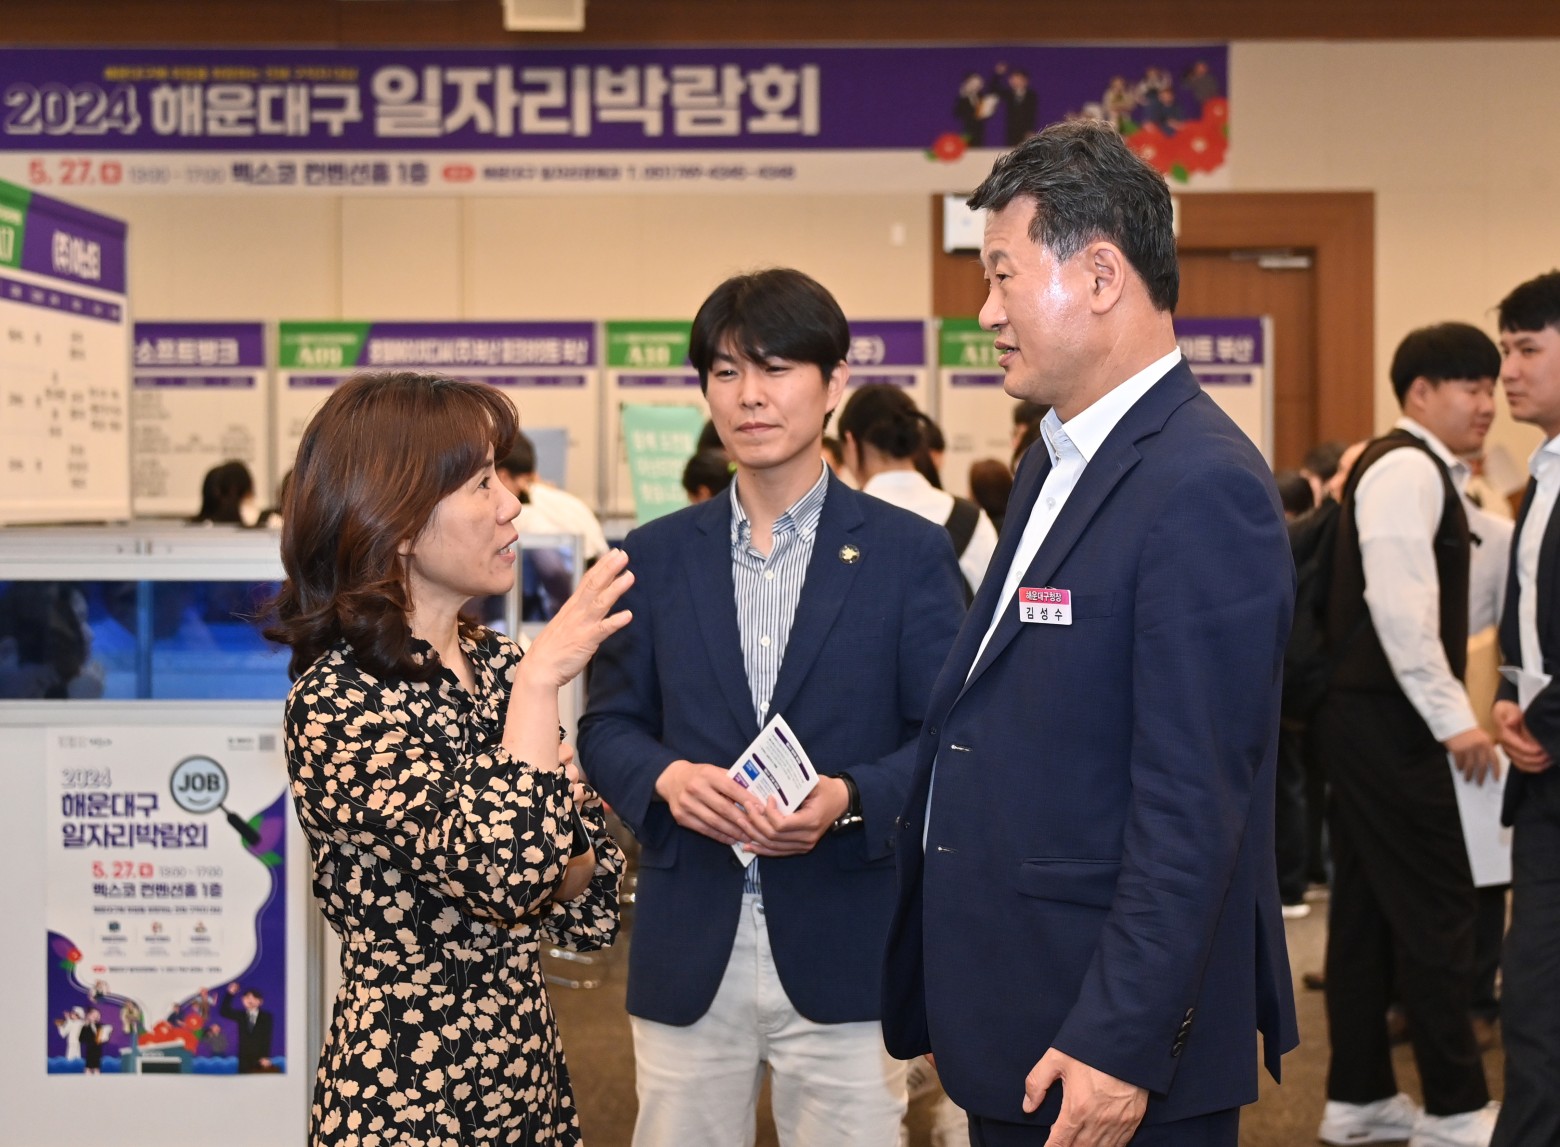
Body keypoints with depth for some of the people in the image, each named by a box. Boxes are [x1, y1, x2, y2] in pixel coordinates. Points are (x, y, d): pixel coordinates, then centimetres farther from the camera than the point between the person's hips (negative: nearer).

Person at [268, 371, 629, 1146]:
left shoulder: (494, 664, 4)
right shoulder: (337, 703, -18)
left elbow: (587, 890, 10)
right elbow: (500, 873, -31)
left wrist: (563, 842, -11)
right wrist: (542, 679, -25)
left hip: (525, 1071, 7)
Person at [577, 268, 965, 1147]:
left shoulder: (910, 552, 0)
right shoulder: (658, 555, 8)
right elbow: (609, 725, 9)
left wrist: (848, 800, -19)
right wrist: (666, 776, -12)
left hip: (845, 950, -2)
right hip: (689, 952, 2)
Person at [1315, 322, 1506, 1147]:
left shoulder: (1422, 474, 19)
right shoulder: (1406, 468, -13)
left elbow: (1451, 605, 17)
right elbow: (1399, 605, -22)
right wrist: (1454, 717, -21)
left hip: (1374, 717, 10)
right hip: (1386, 719, -10)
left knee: (1368, 908, 12)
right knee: (1437, 906, -4)